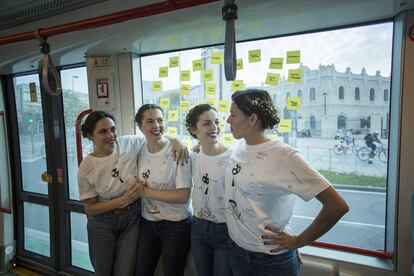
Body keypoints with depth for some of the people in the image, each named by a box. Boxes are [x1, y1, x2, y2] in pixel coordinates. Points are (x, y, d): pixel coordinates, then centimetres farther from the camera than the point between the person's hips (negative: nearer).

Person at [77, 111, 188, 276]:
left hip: (133, 220, 1)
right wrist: (124, 199, -22)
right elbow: (90, 208, -9)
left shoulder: (129, 143, -11)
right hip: (103, 225, 0)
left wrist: (175, 141, -20)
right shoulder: (86, 168, -13)